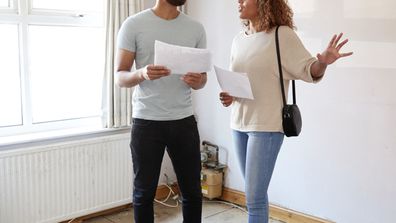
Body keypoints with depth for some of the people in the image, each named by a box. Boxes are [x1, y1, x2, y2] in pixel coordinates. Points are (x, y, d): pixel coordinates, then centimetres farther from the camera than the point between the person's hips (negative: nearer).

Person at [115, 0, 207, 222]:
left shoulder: (196, 28, 6)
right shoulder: (133, 25, -3)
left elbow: (202, 77, 10)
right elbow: (120, 76, -3)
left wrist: (197, 81, -15)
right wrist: (142, 73, -25)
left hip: (184, 121, 3)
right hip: (146, 122, -2)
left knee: (193, 191, 10)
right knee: (144, 192, 10)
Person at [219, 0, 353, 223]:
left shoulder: (283, 35, -8)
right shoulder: (239, 40, 10)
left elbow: (308, 70, -9)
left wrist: (322, 62, -31)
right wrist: (229, 96, -2)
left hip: (267, 125, -6)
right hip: (239, 123, 7)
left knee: (255, 198, -5)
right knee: (254, 193, 17)